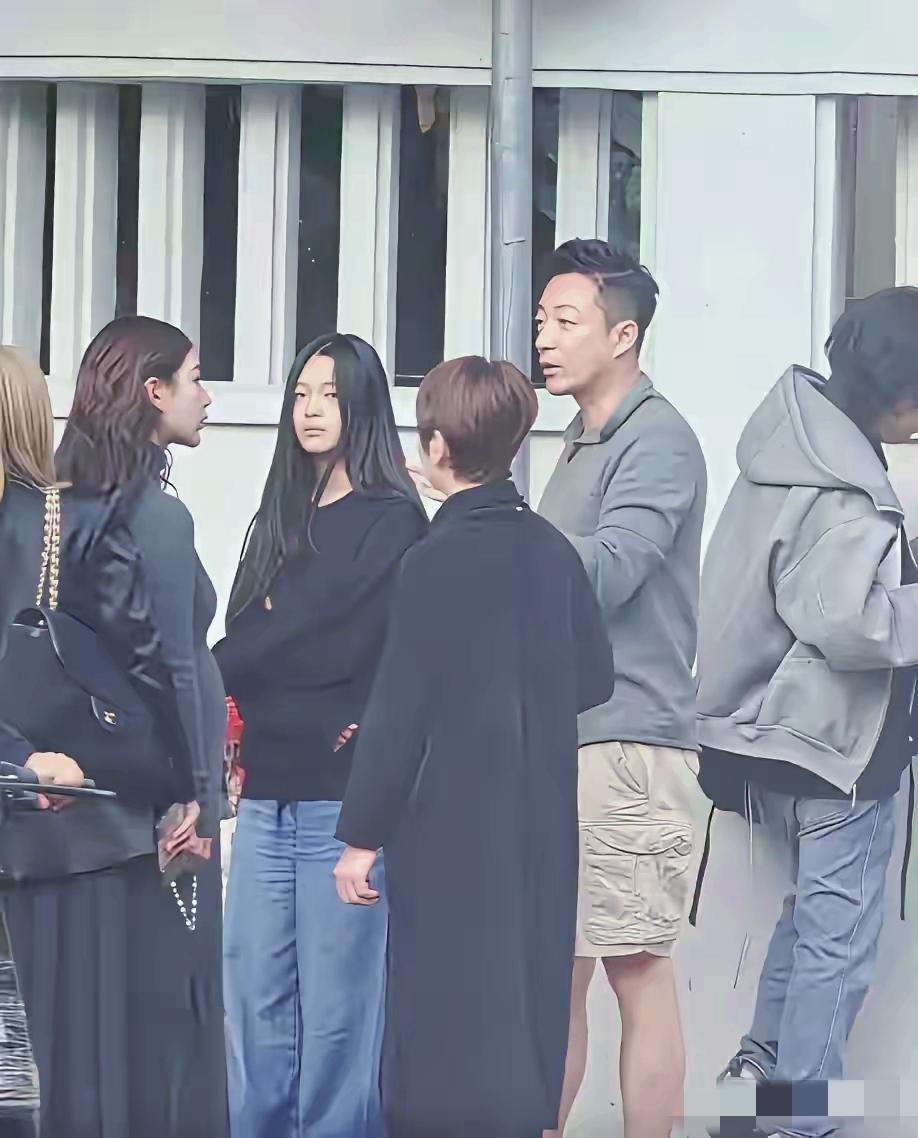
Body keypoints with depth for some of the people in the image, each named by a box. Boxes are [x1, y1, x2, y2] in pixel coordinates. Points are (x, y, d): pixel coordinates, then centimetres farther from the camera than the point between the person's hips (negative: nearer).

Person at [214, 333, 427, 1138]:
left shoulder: (391, 520, -2)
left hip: (342, 796, -6)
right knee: (255, 997, 4)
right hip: (269, 792, 6)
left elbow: (339, 642, -11)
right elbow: (246, 640, 13)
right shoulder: (281, 518, 18)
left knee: (337, 1004, -3)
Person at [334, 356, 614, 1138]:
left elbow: (399, 709, -14)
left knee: (447, 1010, 0)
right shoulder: (551, 551, 2)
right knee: (524, 997, 14)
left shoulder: (438, 561, -15)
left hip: (451, 830, -6)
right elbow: (595, 676, 12)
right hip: (539, 828, 6)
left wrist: (361, 836, -7)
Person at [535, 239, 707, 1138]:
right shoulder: (581, 443, 20)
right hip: (559, 740, 9)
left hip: (627, 740, -9)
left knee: (636, 967, -5)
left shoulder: (657, 441, -8)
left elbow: (606, 571, -20)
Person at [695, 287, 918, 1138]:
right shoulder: (843, 495, -24)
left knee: (816, 903, 24)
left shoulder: (794, 438, 3)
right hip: (834, 742, -9)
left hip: (771, 727, 9)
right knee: (837, 941, 2)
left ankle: (760, 1062, 22)